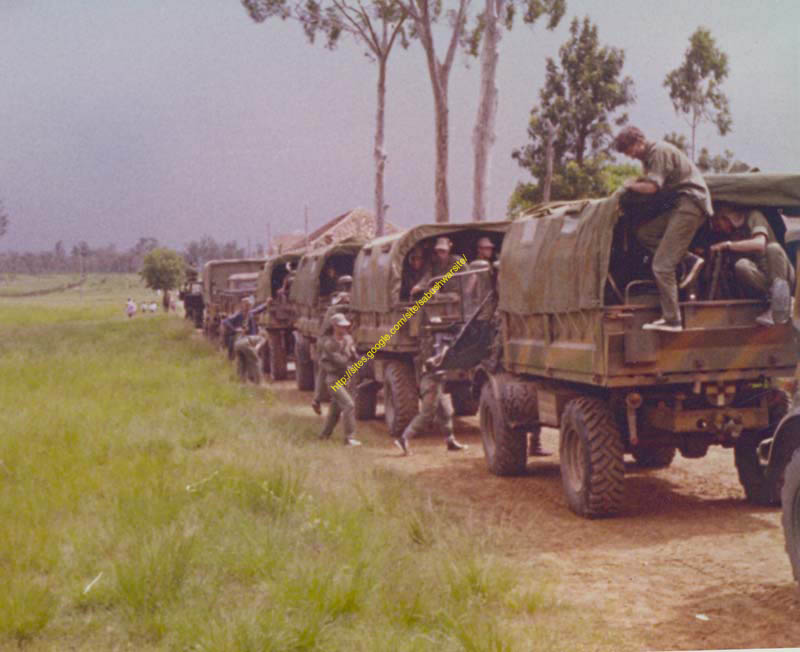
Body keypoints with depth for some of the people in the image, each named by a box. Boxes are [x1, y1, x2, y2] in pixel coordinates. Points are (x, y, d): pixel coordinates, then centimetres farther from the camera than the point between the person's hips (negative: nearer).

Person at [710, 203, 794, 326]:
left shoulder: (753, 216, -3)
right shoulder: (731, 233, 14)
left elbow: (759, 244, -21)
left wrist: (727, 245, -18)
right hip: (758, 277, 4)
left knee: (773, 248, -34)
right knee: (741, 265, -27)